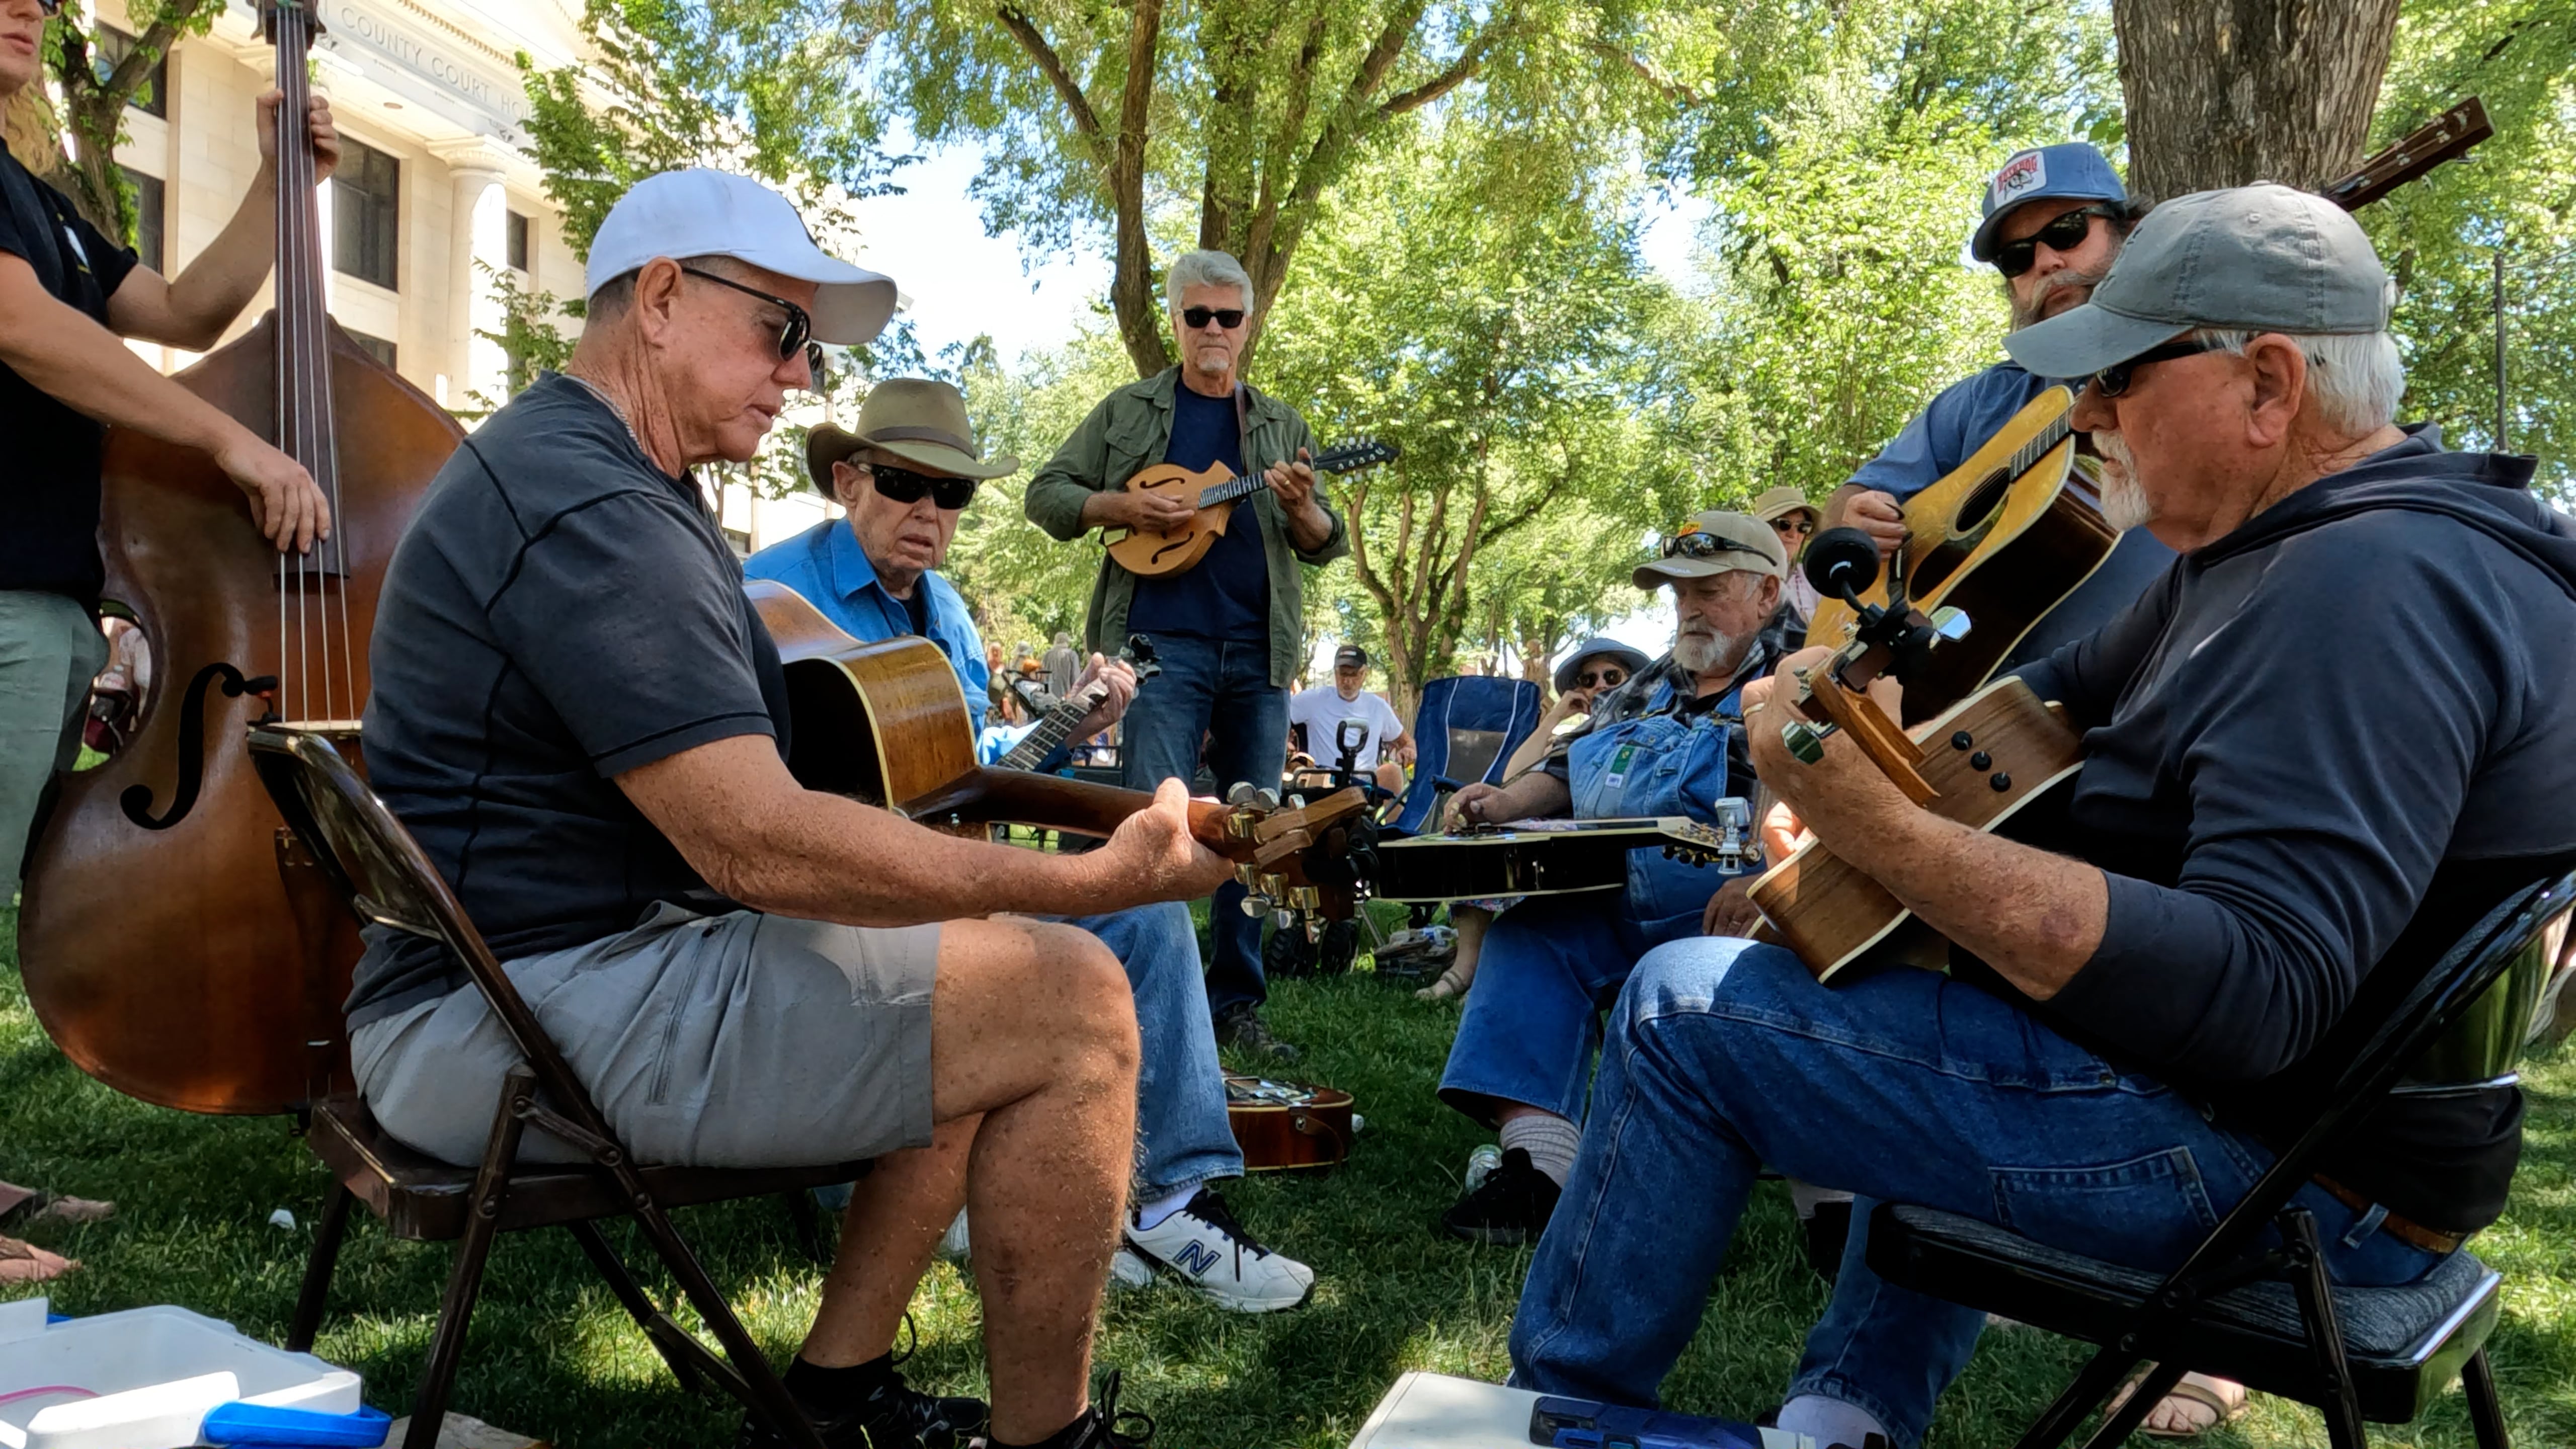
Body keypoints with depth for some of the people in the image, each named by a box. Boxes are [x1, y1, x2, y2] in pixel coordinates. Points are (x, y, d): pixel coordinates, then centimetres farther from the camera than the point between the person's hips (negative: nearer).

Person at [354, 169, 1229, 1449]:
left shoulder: (577, 470, 18)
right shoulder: (589, 510, -19)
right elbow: (756, 843, -26)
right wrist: (1093, 880, -24)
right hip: (524, 1013, -11)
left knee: (1003, 982, 16)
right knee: (1077, 1006, -15)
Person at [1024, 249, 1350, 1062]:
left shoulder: (1281, 426, 16)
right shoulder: (1129, 412, 10)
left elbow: (1329, 546, 12)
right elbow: (1046, 493, 8)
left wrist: (1301, 509, -11)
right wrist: (1124, 508, -10)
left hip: (1259, 652, 3)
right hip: (1162, 642, -3)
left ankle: (1236, 1004, 15)